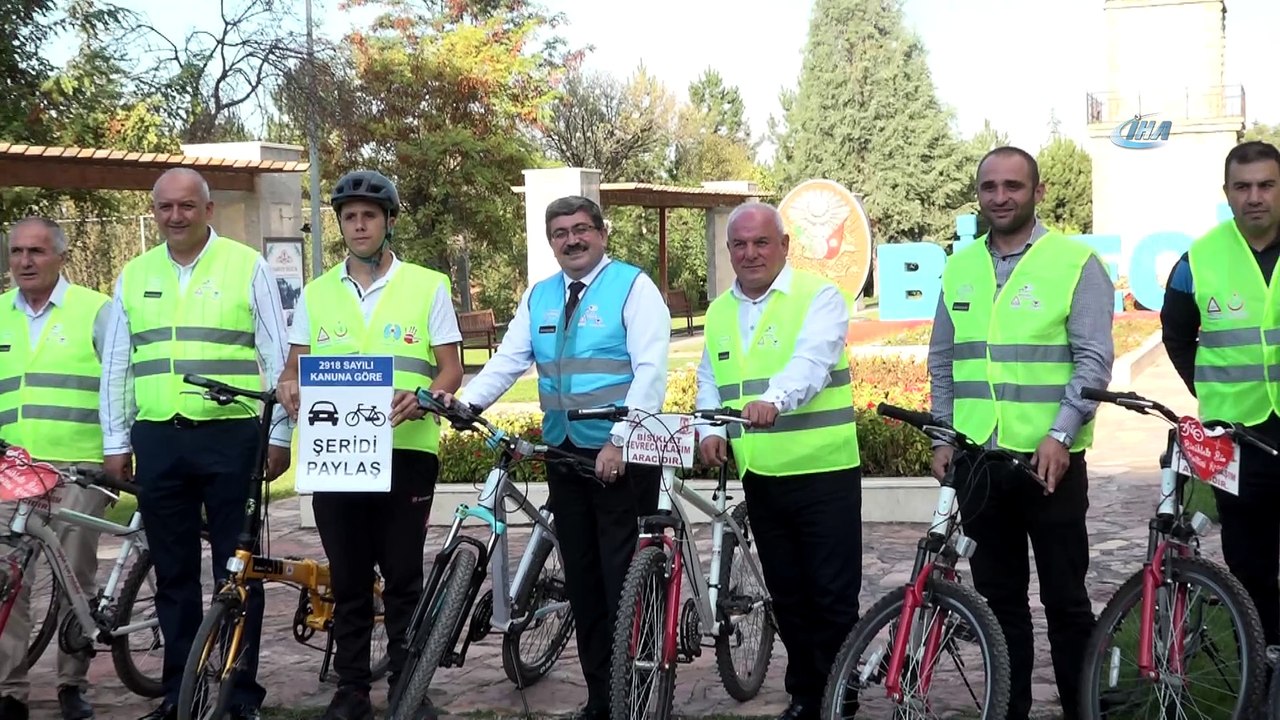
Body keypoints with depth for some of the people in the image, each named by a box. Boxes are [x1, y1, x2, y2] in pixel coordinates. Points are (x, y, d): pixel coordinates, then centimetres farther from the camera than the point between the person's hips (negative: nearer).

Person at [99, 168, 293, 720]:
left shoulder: (247, 267, 1)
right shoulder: (134, 276, 12)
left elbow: (276, 358, 1)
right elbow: (116, 365, 14)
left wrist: (279, 435, -2)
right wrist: (115, 441, 9)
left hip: (231, 436, -4)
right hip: (157, 441, 4)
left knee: (237, 569, 2)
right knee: (172, 572, 10)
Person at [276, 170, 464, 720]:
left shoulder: (428, 286, 2)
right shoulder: (316, 294, 10)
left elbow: (451, 369, 0)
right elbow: (294, 366, 12)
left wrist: (421, 398, -21)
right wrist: (289, 387, -12)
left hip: (405, 451, -2)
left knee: (403, 579, 3)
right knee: (347, 580, 8)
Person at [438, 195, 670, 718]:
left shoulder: (633, 287, -5)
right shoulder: (539, 297, 13)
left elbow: (651, 370, -14)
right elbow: (507, 361, 7)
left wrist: (620, 440, -22)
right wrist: (466, 401, -12)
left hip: (623, 454, -6)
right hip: (565, 454, 6)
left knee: (625, 579, -5)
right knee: (582, 580, 12)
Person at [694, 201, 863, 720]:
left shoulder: (819, 297, -6)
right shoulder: (718, 313, 13)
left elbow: (811, 361, -24)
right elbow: (708, 383, 19)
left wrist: (774, 400, -42)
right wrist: (710, 431, -1)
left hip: (824, 472, -6)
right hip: (760, 478, 6)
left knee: (834, 597, -2)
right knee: (787, 596, 15)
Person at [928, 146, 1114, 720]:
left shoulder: (1077, 263, -5)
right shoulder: (959, 267, 9)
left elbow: (1093, 360, -9)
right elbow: (942, 362, 15)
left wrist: (1060, 435, -18)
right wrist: (942, 437, 8)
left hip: (1050, 458, -4)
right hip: (977, 460, 4)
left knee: (1064, 597, 4)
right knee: (998, 596, 12)